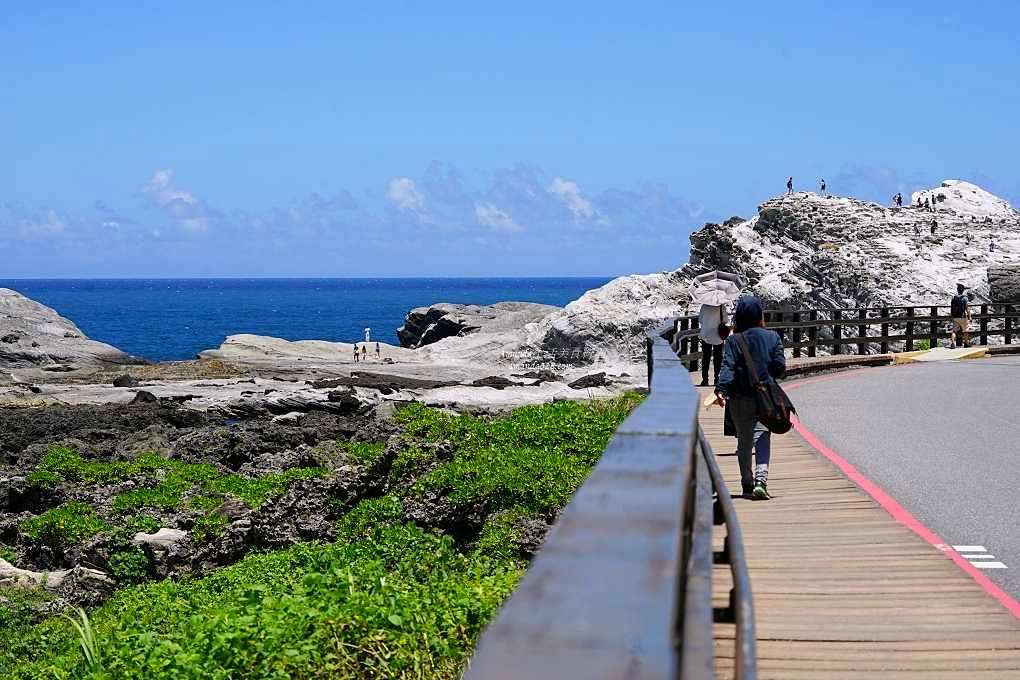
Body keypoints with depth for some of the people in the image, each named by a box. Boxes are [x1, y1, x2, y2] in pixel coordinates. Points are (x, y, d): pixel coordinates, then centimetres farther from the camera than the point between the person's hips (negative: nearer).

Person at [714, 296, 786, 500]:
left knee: (744, 441, 12)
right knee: (762, 439, -1)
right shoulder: (772, 337, 0)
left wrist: (721, 389, -23)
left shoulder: (733, 340, -4)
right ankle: (761, 481, -20)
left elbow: (727, 367, -15)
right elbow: (780, 366, 0)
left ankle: (747, 485, 16)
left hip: (739, 399, 0)